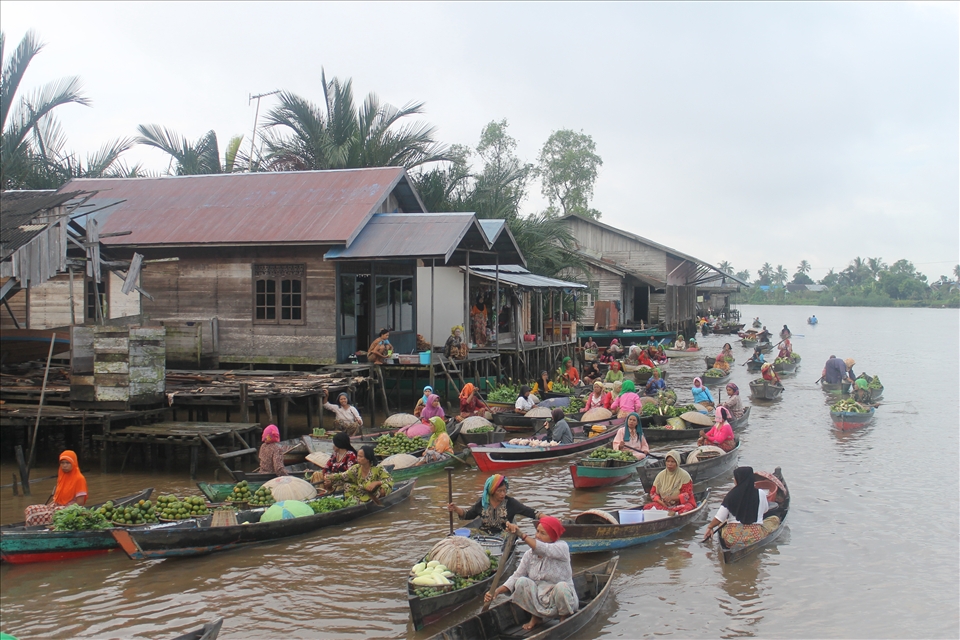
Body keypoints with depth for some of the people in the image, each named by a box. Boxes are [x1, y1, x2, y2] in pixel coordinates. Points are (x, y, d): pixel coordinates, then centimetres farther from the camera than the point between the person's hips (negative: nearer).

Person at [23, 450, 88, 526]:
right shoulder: (61, 477, 17)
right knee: (29, 510, -10)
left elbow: (79, 503, -12)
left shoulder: (79, 479, -8)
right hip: (55, 506, 8)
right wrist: (47, 506, 6)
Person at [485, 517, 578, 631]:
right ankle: (535, 617, 4)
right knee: (521, 582, -19)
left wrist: (521, 535, -48)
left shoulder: (562, 547, -13)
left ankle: (564, 619, -4)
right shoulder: (530, 554, 1)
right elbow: (516, 577, -5)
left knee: (561, 586, -34)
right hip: (539, 602, 4)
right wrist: (497, 591, -22)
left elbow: (543, 549, -35)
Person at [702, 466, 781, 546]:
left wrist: (709, 527, 10)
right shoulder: (760, 493, -10)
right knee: (775, 519, 21)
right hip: (755, 535, 1)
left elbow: (719, 518, -8)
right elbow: (765, 510, 11)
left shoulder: (731, 495, -12)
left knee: (722, 523, 33)